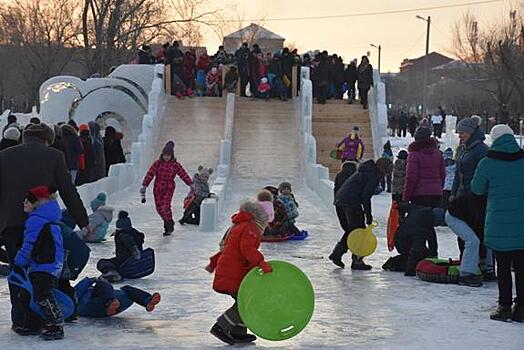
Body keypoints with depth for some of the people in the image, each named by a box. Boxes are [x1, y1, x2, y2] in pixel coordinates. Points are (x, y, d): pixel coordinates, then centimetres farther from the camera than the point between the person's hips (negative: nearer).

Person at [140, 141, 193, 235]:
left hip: (169, 189, -3)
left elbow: (184, 175, 6)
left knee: (165, 207, -16)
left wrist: (191, 184, 9)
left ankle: (168, 228, 0)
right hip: (157, 189, 3)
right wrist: (144, 185, -10)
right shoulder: (157, 163, -1)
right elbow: (150, 174, -4)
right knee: (159, 208, 8)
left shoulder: (175, 165, -2)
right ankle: (170, 222, 33)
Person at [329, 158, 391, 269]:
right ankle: (357, 261, 0)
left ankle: (337, 253, 14)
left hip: (339, 199, 10)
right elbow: (365, 196, -15)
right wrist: (368, 215, -12)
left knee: (350, 230, 19)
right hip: (351, 202, -10)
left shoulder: (363, 172, 24)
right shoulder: (373, 176, -7)